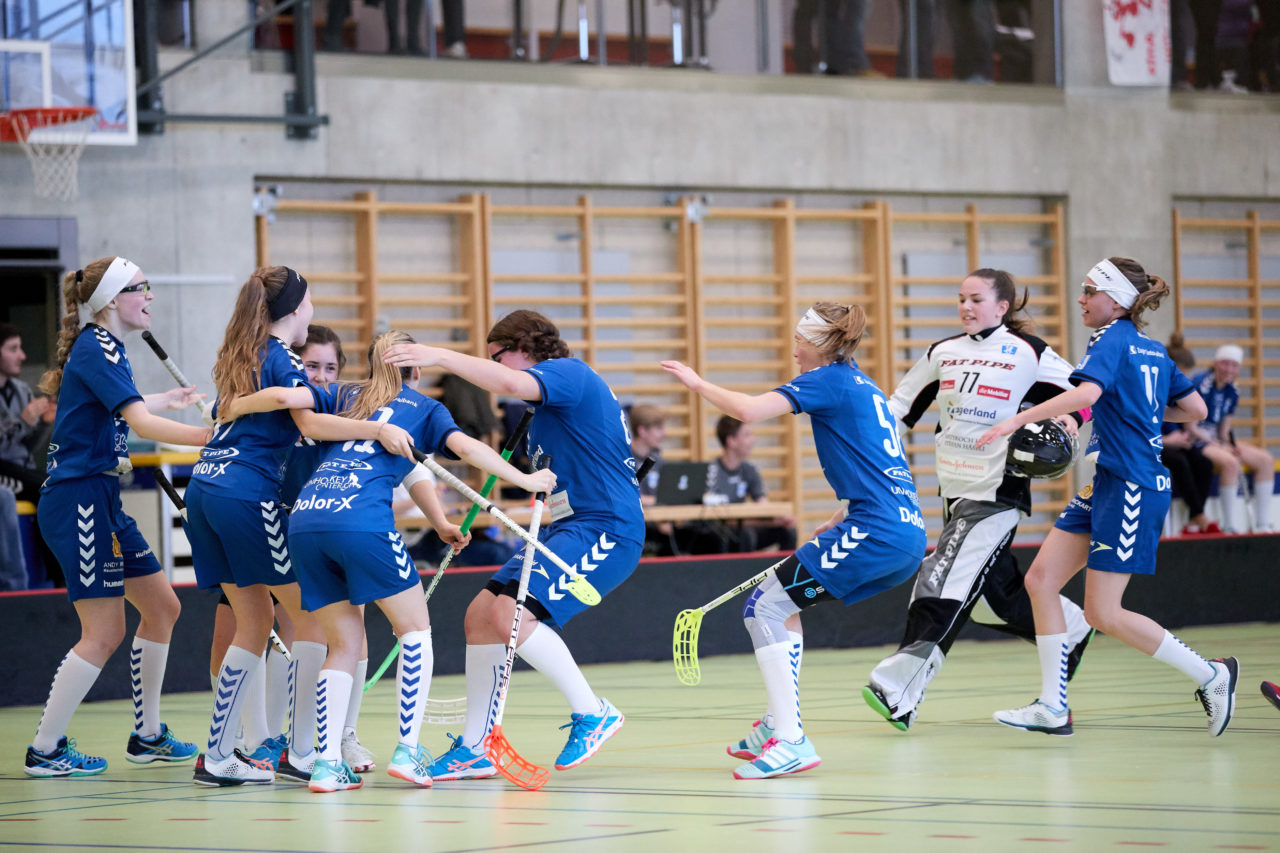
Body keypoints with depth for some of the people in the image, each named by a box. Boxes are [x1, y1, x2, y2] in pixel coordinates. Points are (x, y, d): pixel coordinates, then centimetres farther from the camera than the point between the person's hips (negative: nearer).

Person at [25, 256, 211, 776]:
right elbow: (140, 422, -25)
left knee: (161, 608, 13)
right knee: (103, 634, -8)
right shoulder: (96, 348, -15)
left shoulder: (105, 348, 14)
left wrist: (169, 400, 45)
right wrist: (215, 437, -29)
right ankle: (44, 751, 0)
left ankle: (147, 737, 22)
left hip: (100, 503, 10)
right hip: (78, 502, -10)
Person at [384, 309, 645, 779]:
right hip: (571, 530, 10)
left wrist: (438, 356, -27)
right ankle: (474, 749, 13)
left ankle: (592, 713, -9)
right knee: (480, 614, 6)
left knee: (511, 613, -24)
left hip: (604, 529, -10)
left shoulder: (570, 373, -10)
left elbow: (510, 384, -29)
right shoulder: (548, 403, 20)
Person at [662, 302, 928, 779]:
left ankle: (790, 741, -11)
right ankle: (778, 725, 23)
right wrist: (840, 521, 23)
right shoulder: (864, 387, 23)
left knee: (763, 608, -3)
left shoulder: (828, 380, -5)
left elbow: (748, 410, -15)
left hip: (874, 533, -9)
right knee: (783, 606, 21)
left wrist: (698, 383, 1)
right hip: (910, 535, 9)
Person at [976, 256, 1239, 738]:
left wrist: (1019, 419, -34)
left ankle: (1211, 676, 7)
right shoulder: (1153, 351, 14)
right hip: (1108, 484, 10)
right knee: (1041, 580, 4)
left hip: (1132, 489, -10)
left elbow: (1086, 393, -31)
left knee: (1103, 614, -6)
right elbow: (1196, 410, 19)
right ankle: (1052, 708, 4)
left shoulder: (1112, 340, -11)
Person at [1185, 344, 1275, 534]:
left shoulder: (1232, 391, 8)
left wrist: (1229, 444, -9)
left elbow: (1224, 429, 14)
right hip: (1196, 441, -9)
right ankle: (1230, 526, -30)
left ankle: (1262, 525, -4)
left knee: (1265, 459, -3)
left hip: (1216, 440, 9)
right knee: (1230, 461, -35)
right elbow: (1190, 427, -17)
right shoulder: (1199, 385, -16)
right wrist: (1219, 446, -19)